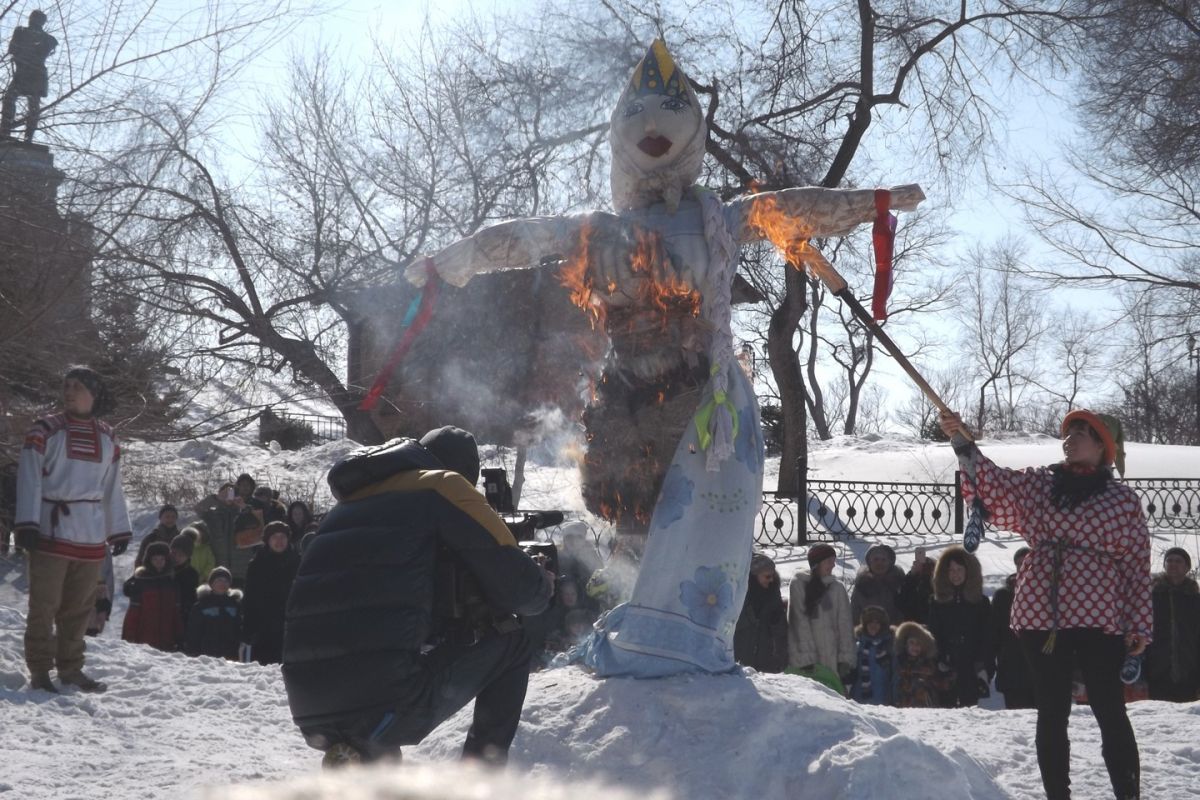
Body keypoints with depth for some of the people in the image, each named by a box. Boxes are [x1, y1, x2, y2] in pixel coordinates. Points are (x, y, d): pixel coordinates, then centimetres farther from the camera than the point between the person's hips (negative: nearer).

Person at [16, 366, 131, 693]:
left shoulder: (107, 438, 13)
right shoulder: (46, 430, -1)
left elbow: (112, 488, 17)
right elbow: (29, 479, -6)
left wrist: (119, 529, 14)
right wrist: (27, 524, -15)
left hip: (91, 536, 4)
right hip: (51, 532, -4)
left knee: (79, 608, 8)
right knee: (45, 606, -3)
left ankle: (70, 668, 18)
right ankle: (39, 672, 4)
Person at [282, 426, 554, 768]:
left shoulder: (347, 503, 25)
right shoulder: (443, 486, 5)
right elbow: (515, 585, 4)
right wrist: (545, 585, 26)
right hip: (388, 707, -6)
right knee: (510, 644, 17)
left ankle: (358, 754, 13)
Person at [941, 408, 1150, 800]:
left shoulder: (1123, 501, 3)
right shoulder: (1037, 483, 11)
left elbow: (1137, 565, 1)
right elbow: (993, 482, -3)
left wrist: (1139, 625, -4)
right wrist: (960, 440, -17)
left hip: (1099, 620, -3)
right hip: (1040, 616, 3)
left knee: (1111, 713, -2)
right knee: (1051, 713, 8)